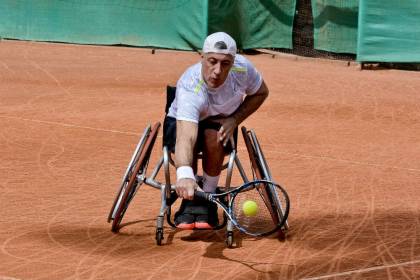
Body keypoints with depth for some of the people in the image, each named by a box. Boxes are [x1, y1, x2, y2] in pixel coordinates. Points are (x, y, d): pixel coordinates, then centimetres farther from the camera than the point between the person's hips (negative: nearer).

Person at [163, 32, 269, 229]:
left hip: (223, 122, 2)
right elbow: (185, 138, -54)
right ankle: (189, 199, -13)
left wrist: (234, 120, -20)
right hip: (181, 122, -2)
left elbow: (261, 93, -3)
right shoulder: (189, 89, -40)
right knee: (190, 135, -37)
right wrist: (184, 175, -74)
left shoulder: (242, 68, -27)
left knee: (213, 137, -33)